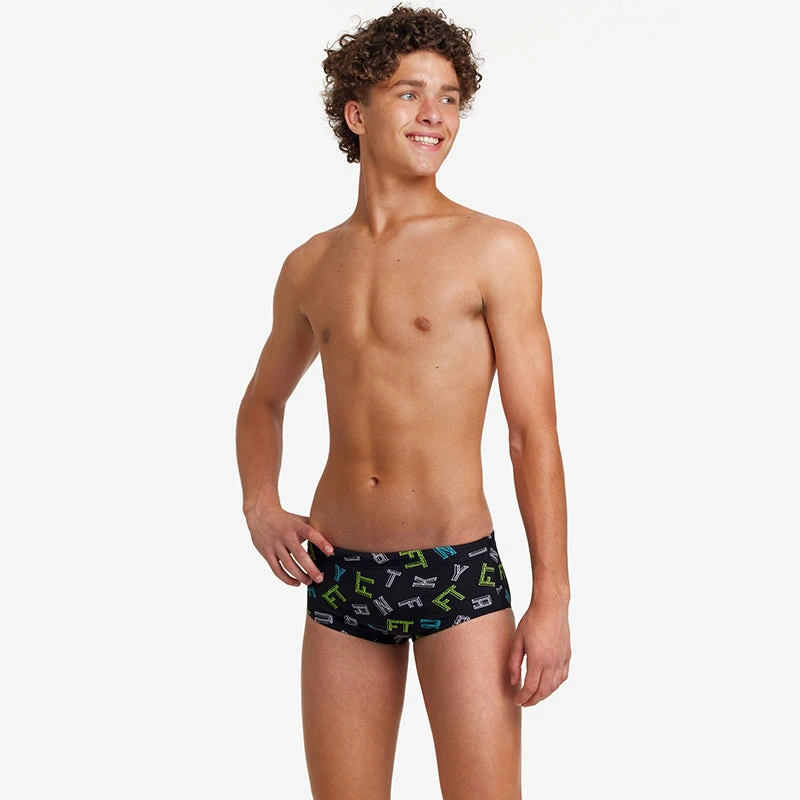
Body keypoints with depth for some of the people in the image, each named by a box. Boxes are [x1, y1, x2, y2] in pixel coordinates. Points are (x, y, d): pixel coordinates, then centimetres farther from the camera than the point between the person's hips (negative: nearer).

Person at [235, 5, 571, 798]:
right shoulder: (310, 267, 9)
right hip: (340, 576, 4)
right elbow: (263, 402, 25)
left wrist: (552, 599, -9)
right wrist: (260, 508, 6)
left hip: (458, 572, -4)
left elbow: (534, 432, -5)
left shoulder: (496, 249, -4)